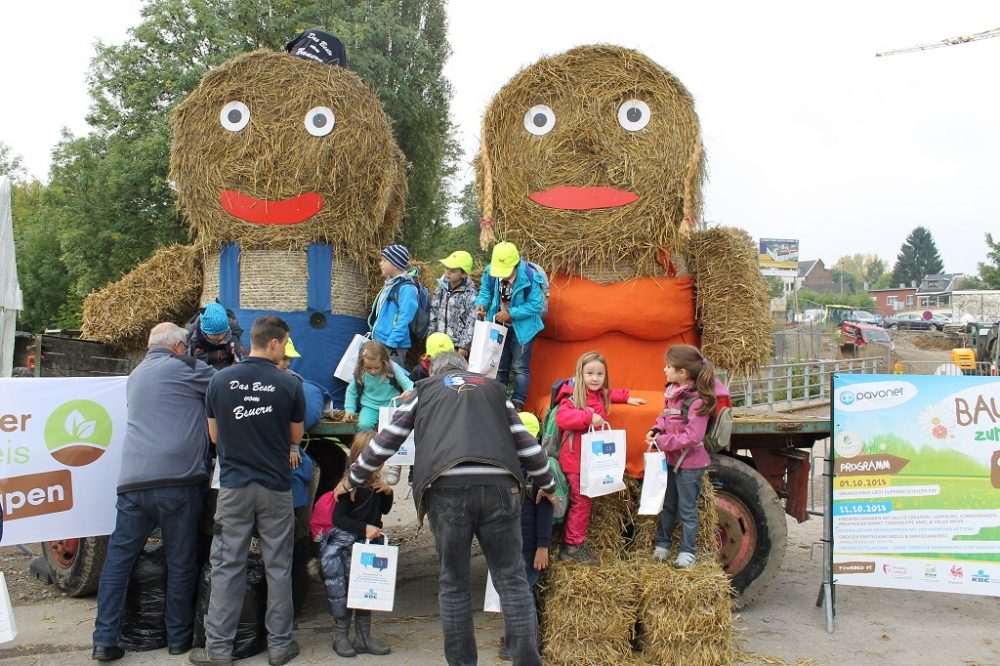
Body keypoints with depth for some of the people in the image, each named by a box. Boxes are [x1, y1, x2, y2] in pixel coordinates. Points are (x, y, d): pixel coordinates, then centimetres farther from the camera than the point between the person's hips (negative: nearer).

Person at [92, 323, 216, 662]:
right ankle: (179, 636, 15)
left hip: (133, 481, 6)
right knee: (181, 562, 6)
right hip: (177, 480, -5)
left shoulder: (136, 375, 21)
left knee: (118, 557, 10)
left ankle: (105, 639, 8)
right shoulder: (184, 368, 0)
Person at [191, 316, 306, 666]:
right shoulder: (289, 384, -8)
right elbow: (296, 436, 5)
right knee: (278, 567, 9)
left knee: (227, 567, 8)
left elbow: (214, 435, 8)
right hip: (276, 486, -1)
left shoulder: (220, 380, -3)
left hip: (234, 485, 1)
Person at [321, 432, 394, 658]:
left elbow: (384, 510, 16)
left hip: (371, 542, 7)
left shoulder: (376, 484, 4)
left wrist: (388, 492, -3)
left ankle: (363, 637, 22)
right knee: (344, 590, 0)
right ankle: (340, 636, 14)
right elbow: (338, 518, -18)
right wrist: (364, 528, -24)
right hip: (347, 544, -7)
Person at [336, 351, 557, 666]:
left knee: (453, 584, 9)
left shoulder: (424, 389, 24)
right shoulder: (494, 388, 28)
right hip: (498, 486, 1)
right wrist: (547, 485, 38)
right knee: (512, 579, 5)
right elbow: (526, 443, 25)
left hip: (447, 488, -1)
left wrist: (352, 479, 35)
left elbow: (386, 441, 22)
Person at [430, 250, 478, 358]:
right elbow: (433, 312, 11)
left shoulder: (470, 294, -13)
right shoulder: (442, 287, 5)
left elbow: (472, 321, -14)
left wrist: (465, 345, -15)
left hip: (458, 345, -6)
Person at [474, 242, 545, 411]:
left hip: (521, 328, -5)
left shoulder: (529, 277, -26)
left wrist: (511, 314, -25)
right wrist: (481, 303, -20)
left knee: (520, 368, -1)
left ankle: (517, 406, 4)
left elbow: (536, 304, -22)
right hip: (498, 327, 5)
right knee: (498, 367, 15)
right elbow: (485, 291, 2)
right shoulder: (490, 272, -14)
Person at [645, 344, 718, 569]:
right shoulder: (671, 392, 0)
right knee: (667, 504, 20)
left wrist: (661, 441, -24)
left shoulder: (697, 401, -25)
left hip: (690, 463, -8)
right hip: (671, 459, 8)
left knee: (687, 509, 7)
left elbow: (691, 437, -27)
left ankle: (687, 551, 21)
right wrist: (657, 429, -5)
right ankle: (662, 544, 35)